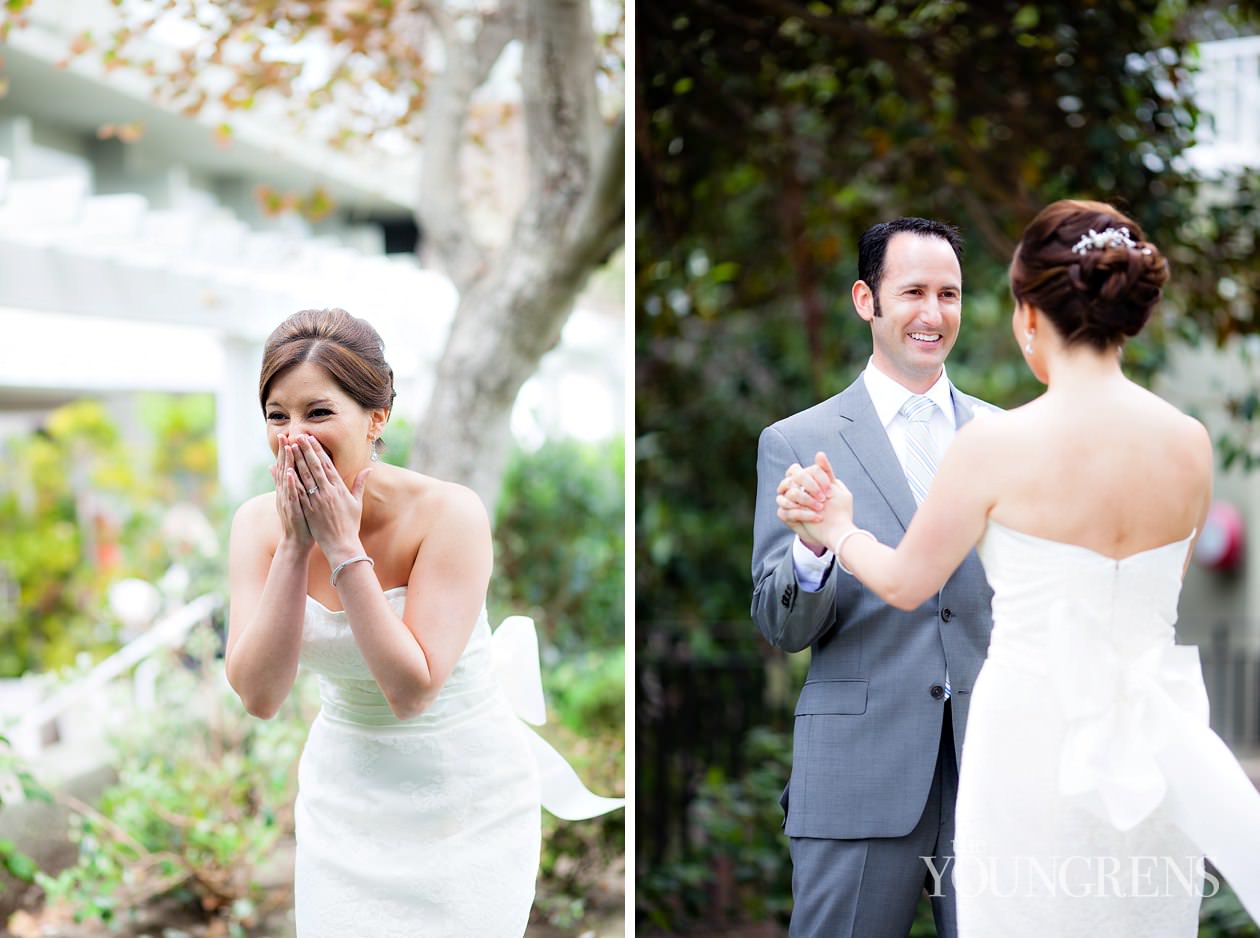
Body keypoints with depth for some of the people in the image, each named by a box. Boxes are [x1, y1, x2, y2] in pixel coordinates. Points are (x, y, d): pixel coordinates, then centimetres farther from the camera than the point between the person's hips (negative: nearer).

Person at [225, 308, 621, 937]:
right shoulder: (258, 522, -9)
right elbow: (258, 695, -17)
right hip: (346, 799, 3)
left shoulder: (449, 513, -23)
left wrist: (343, 549, -27)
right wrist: (295, 547, -23)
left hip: (467, 806, -3)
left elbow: (411, 690, -26)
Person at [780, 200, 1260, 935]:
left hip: (1037, 732, -4)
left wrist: (840, 531, 17)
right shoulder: (1191, 444, -4)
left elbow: (905, 584, -4)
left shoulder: (996, 446, -16)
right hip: (1155, 733, 4)